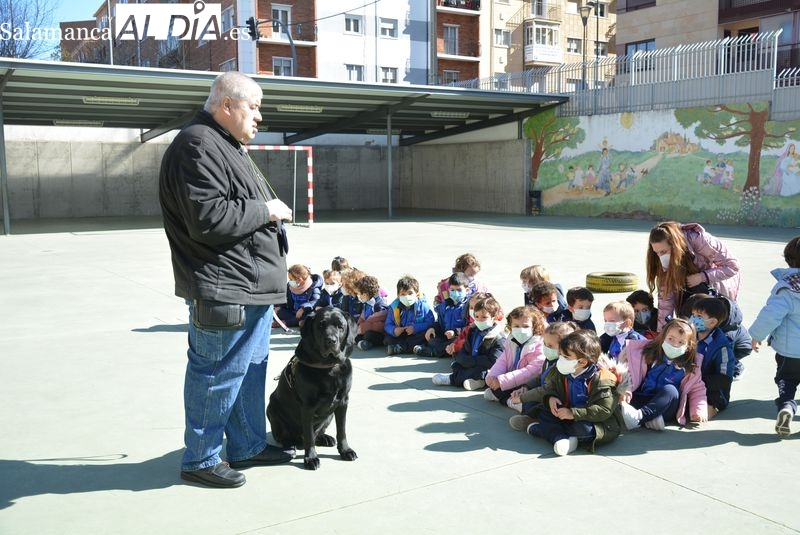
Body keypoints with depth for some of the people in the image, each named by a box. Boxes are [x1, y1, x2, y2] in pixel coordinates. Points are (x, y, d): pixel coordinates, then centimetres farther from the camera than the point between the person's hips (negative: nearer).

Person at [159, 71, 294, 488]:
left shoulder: (225, 145, 19)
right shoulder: (197, 146, -15)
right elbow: (208, 219, -26)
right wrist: (266, 210, -15)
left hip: (250, 286, 11)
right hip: (224, 291, -11)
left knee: (250, 369, 18)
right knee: (217, 375, -1)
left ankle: (246, 446, 31)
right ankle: (200, 460, 13)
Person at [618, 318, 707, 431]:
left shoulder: (690, 366, 6)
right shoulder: (650, 353, 4)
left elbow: (697, 389, 8)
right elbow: (631, 373, -2)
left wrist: (699, 411, -8)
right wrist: (625, 391, -19)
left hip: (666, 408, -1)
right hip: (642, 399, 1)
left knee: (670, 390, -34)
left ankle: (638, 416, -52)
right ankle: (650, 418, -44)